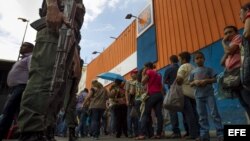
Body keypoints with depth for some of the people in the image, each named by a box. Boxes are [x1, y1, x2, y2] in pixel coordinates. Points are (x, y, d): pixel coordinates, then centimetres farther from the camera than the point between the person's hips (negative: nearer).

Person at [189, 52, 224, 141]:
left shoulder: (208, 69, 7)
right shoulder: (193, 72, 11)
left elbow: (215, 79, 1)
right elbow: (190, 84, 11)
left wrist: (206, 81, -14)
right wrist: (195, 82, -10)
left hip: (209, 93, -2)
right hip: (198, 95, 2)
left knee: (214, 113, -6)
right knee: (202, 116, 4)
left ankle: (220, 133, 2)